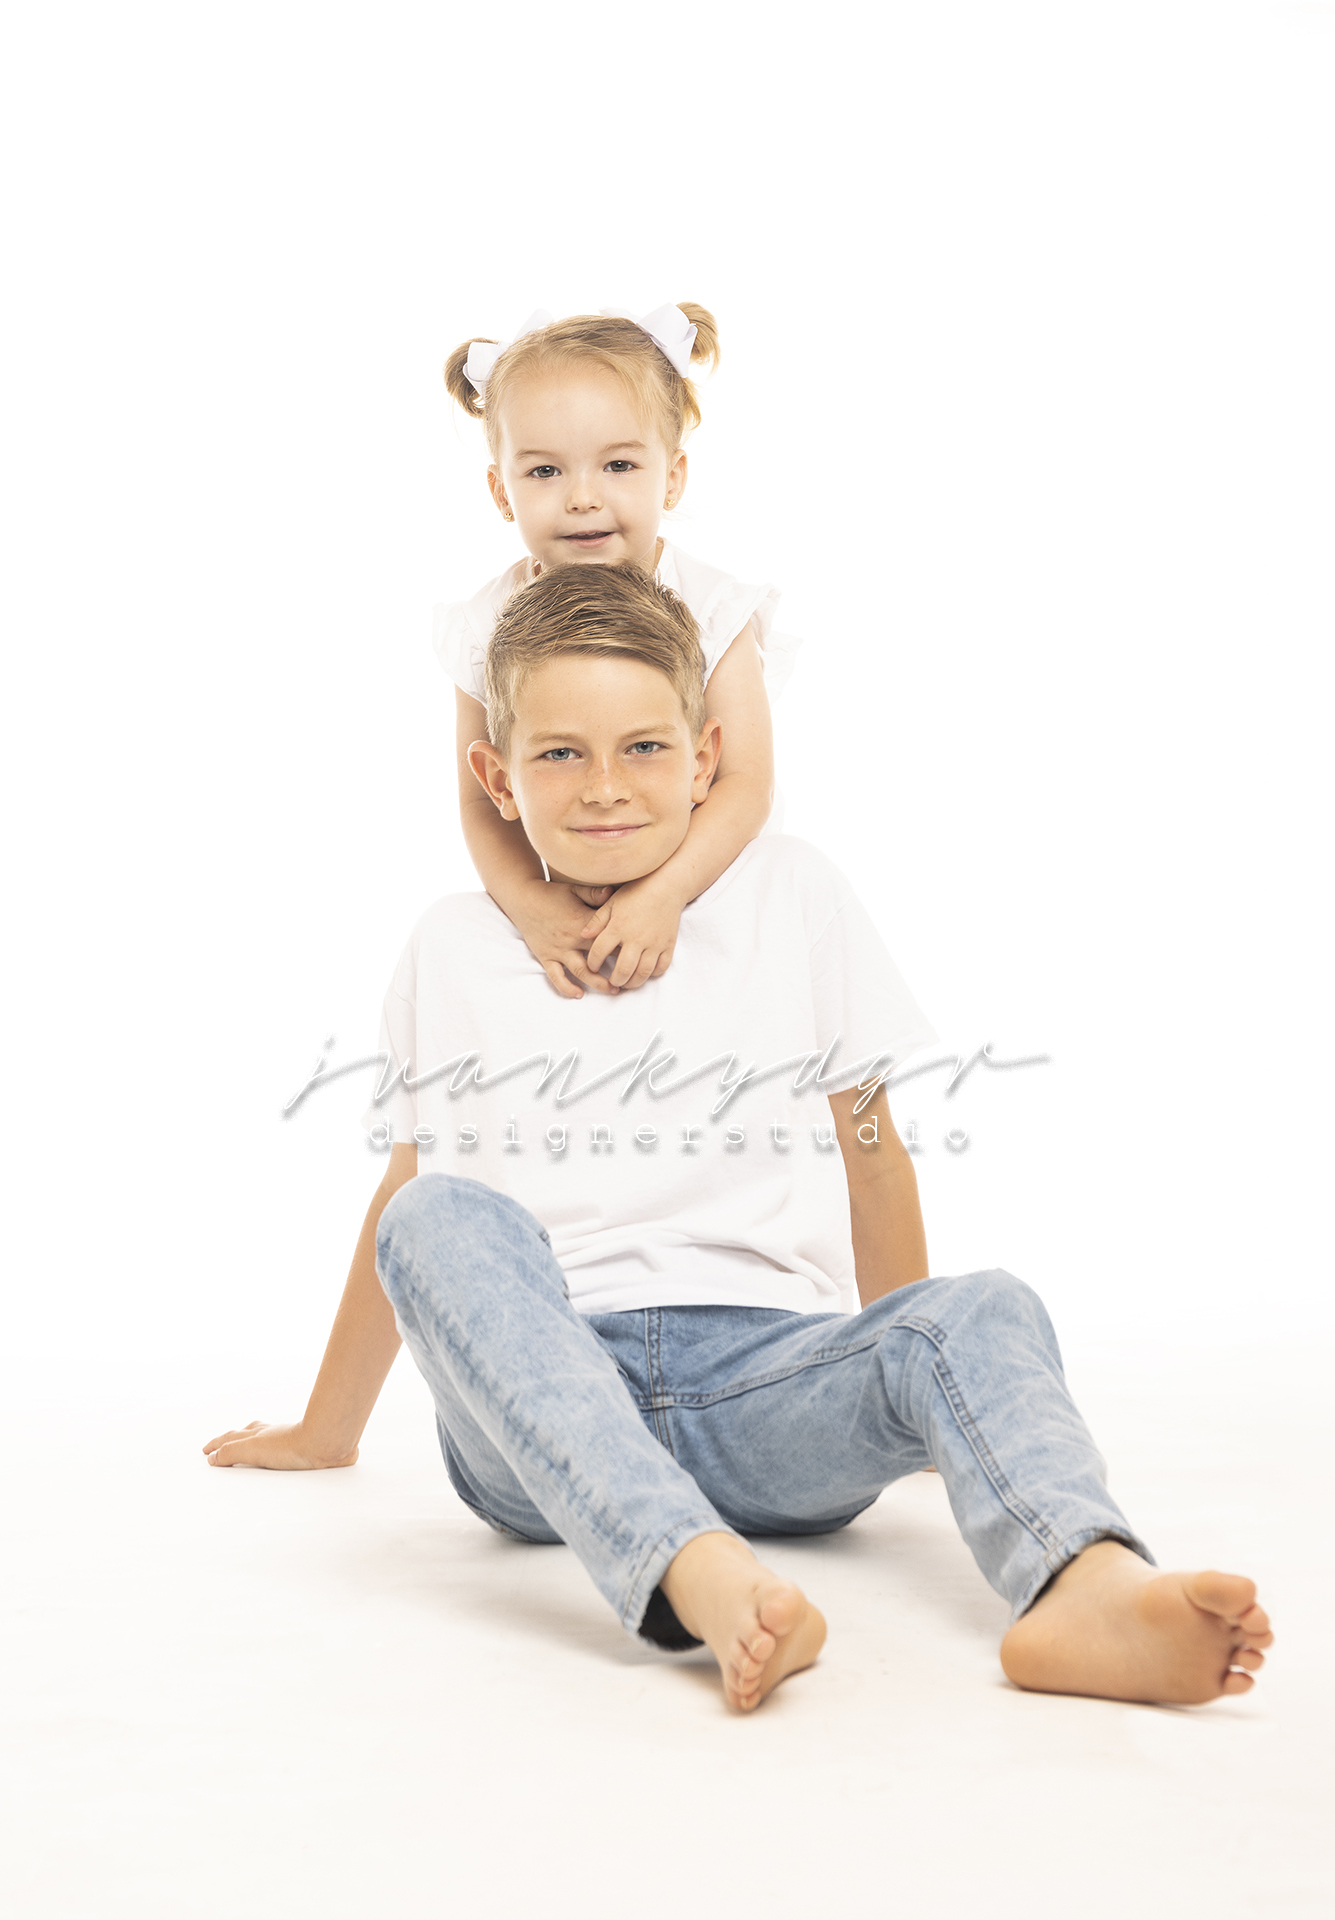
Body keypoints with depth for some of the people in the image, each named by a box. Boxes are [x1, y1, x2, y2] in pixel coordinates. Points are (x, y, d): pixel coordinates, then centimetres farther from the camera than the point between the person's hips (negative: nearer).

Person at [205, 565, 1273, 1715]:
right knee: (437, 1221, -31)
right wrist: (326, 1432, 31)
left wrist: (911, 1398, 24)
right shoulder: (454, 949, 13)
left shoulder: (794, 897, 11)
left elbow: (871, 1151, 18)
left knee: (985, 1312, -27)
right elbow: (406, 1195, 24)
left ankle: (1090, 1589, -58)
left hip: (766, 1373, 1)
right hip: (541, 1408, 0)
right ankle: (699, 1577, -51)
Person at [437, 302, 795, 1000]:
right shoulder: (488, 630, -10)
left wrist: (664, 891, -33)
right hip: (561, 910, 1)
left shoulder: (713, 611, -14)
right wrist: (530, 903, -25)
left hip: (708, 884, -1)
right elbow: (481, 800, -7)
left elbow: (747, 784, -18)